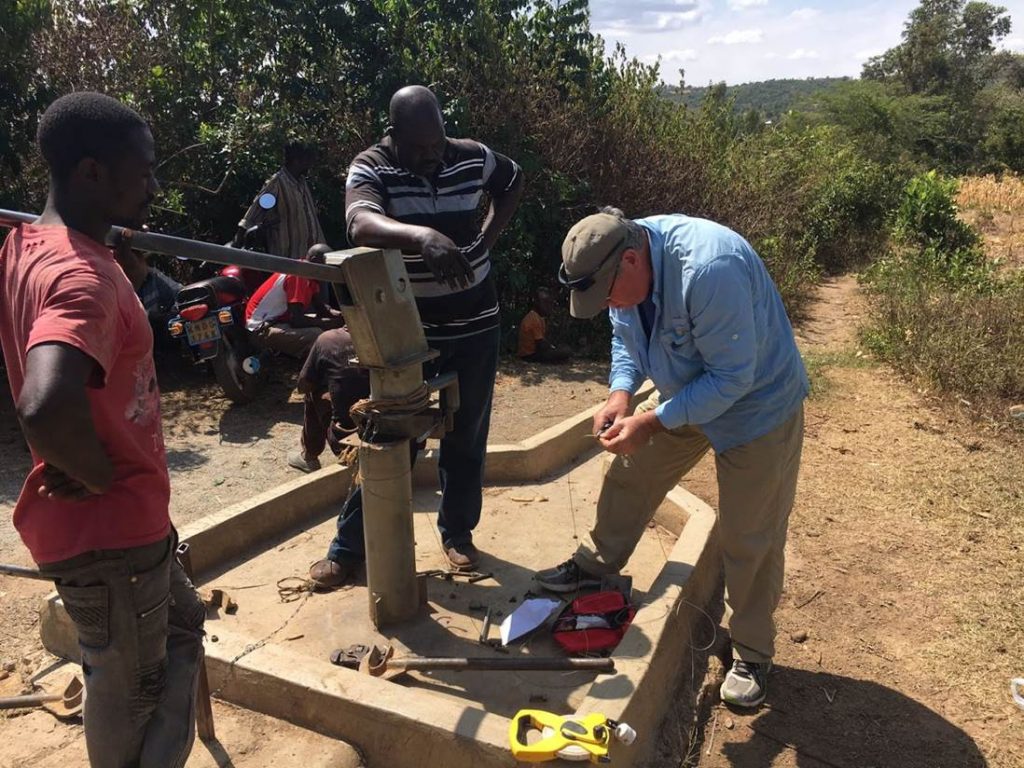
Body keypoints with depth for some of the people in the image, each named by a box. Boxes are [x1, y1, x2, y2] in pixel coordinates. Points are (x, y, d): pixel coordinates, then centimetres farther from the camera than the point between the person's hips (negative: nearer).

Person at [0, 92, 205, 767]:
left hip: (124, 520, 9)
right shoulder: (80, 275, -28)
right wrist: (99, 477, -26)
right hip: (109, 531, -9)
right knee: (129, 687, 12)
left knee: (181, 627, 28)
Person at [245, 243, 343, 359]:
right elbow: (296, 320, -27)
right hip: (262, 329, -10)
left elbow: (322, 309, 11)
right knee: (316, 336, -29)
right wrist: (334, 322, -21)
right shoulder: (298, 274, -21)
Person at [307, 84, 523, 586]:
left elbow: (513, 183, 19)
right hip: (407, 329, -3)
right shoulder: (370, 169, -14)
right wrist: (422, 235, -55)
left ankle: (457, 532, 31)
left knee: (466, 436, 12)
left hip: (475, 325, 3)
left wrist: (488, 237, 5)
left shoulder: (472, 158, -3)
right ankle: (350, 545, 19)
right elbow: (361, 224, -36)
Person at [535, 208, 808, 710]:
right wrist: (620, 395, -14)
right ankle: (594, 565, 38)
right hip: (684, 393, 7)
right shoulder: (620, 266, -13)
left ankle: (752, 654, 21)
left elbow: (732, 376, -32)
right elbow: (626, 337, 3)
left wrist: (652, 423, -30)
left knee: (749, 538, 1)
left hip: (757, 403, -7)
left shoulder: (710, 270, -38)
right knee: (629, 475, 14)